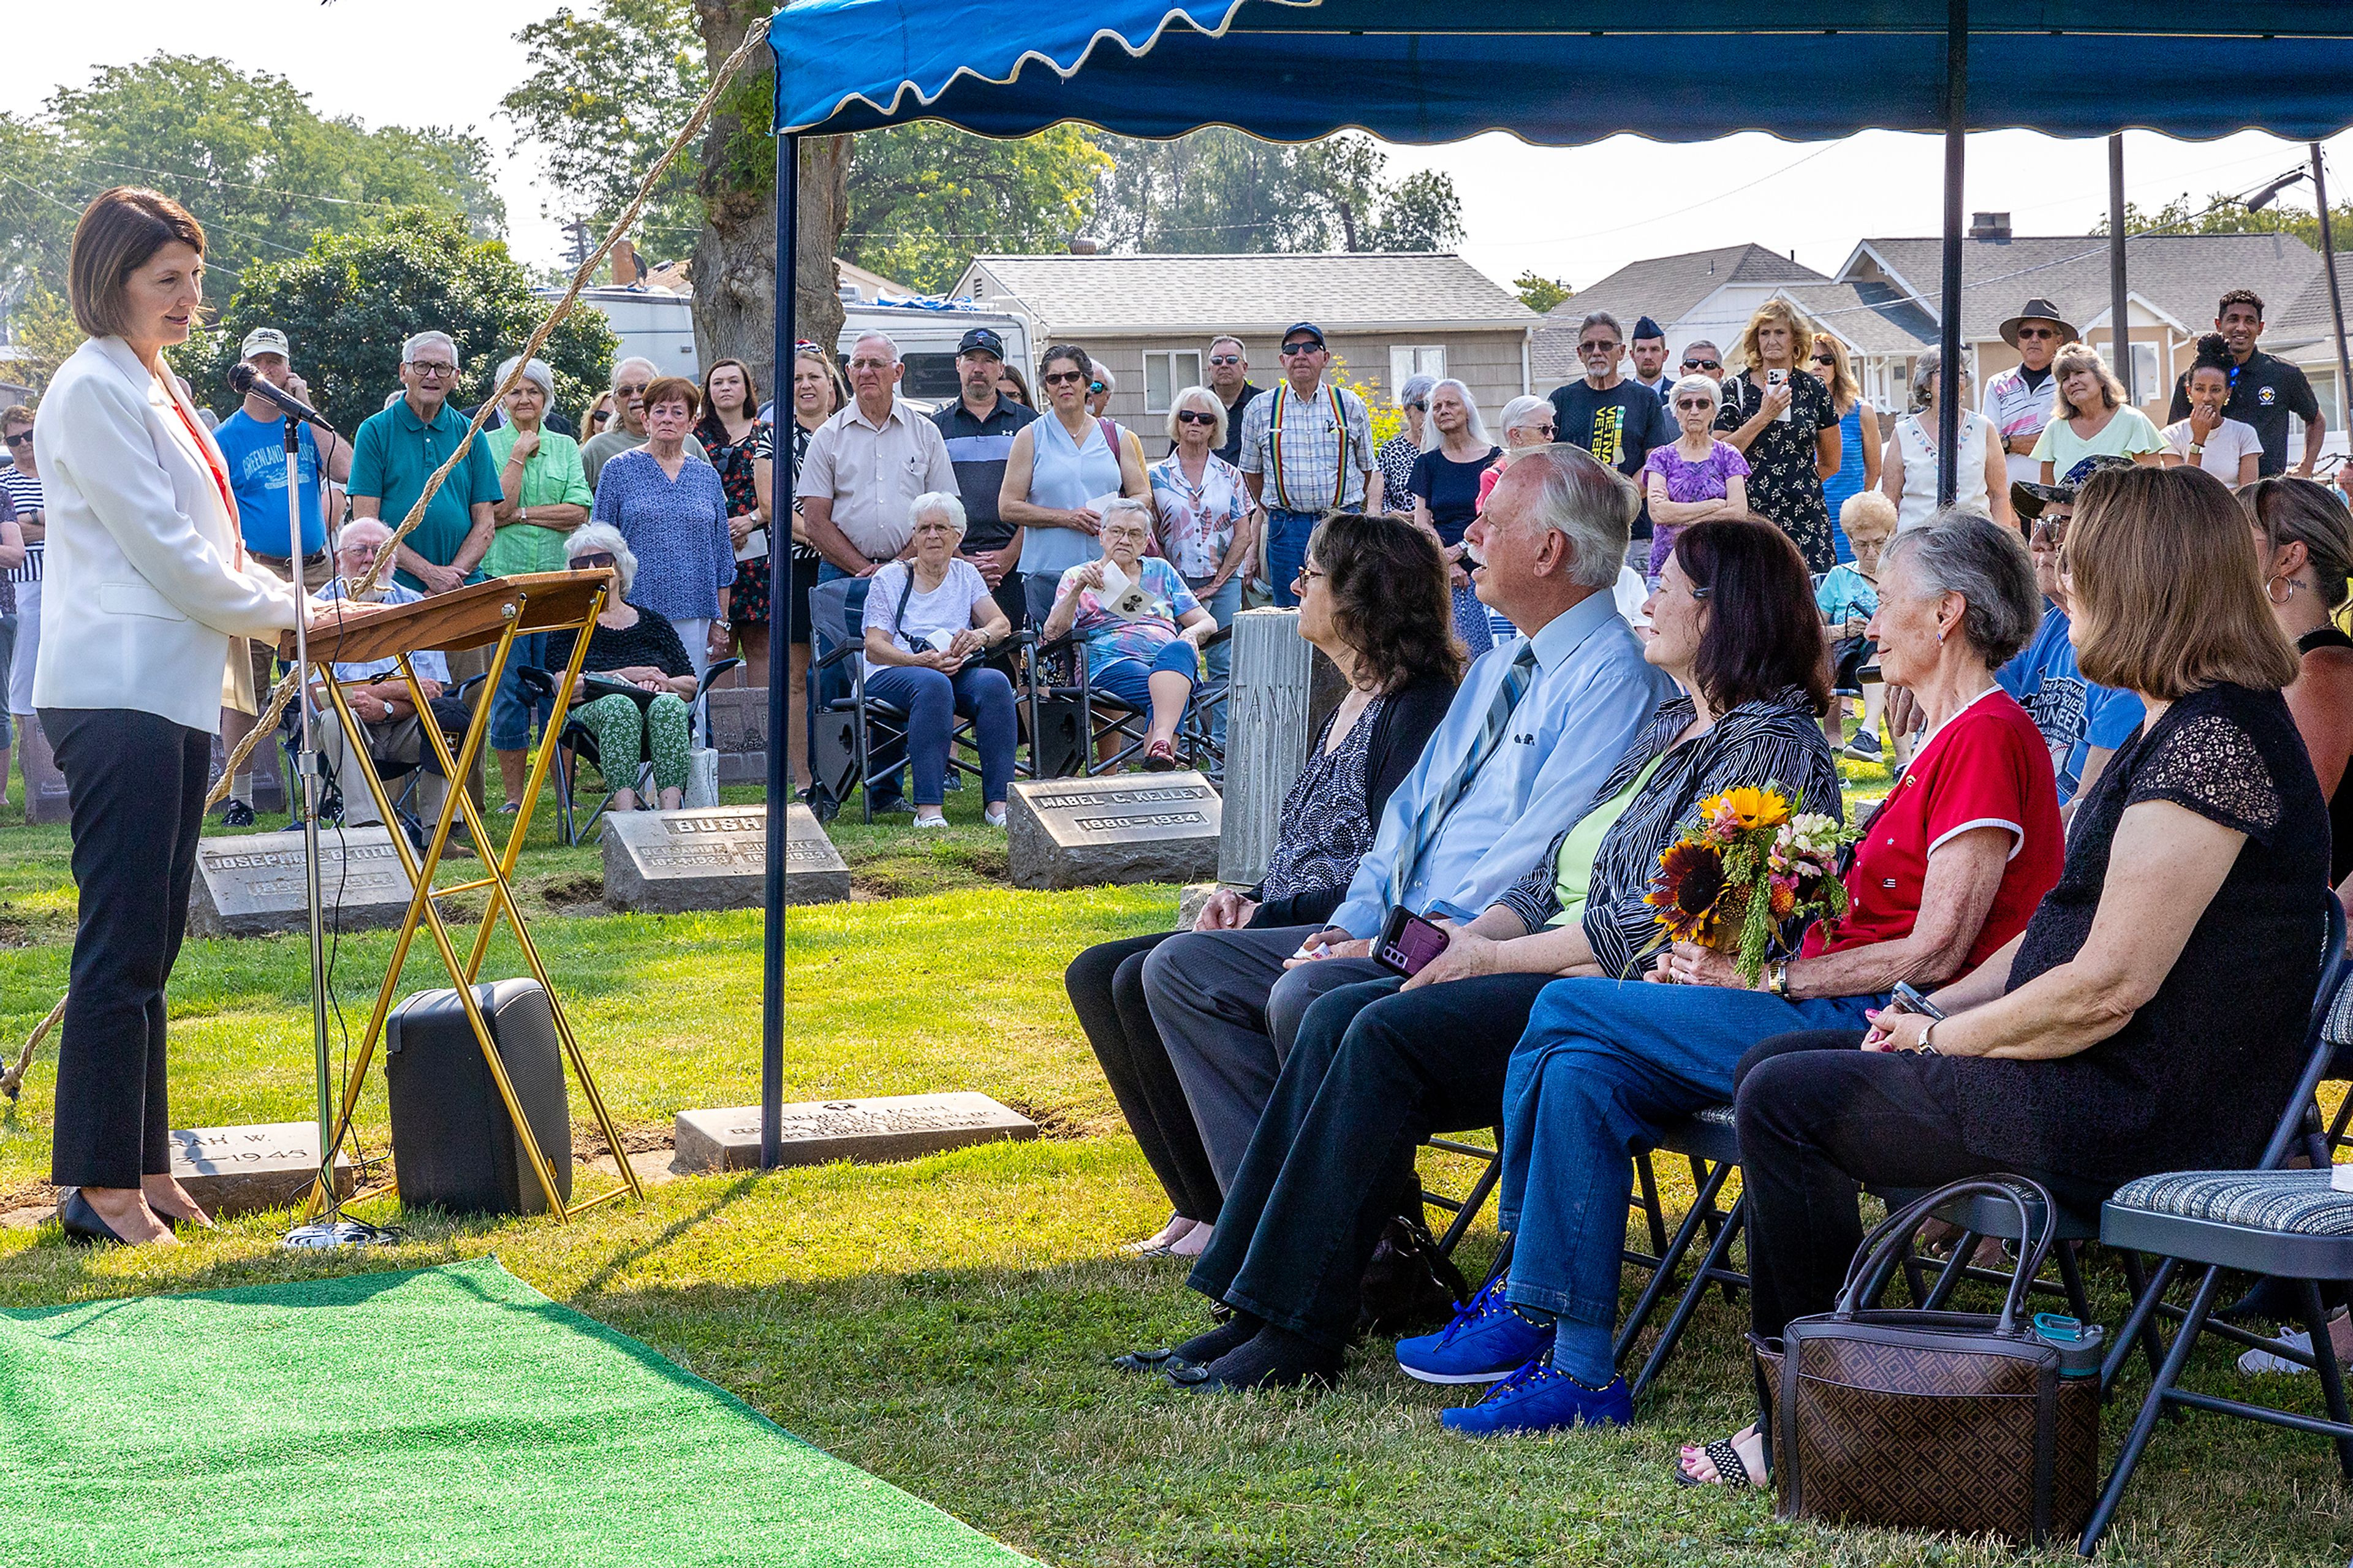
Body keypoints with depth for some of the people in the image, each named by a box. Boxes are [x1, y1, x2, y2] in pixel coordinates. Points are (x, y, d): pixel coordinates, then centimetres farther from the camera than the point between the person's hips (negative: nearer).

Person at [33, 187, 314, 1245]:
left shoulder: (155, 387, 20)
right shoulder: (93, 389, -9)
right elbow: (163, 552, -13)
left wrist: (285, 600, 11)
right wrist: (286, 610, -4)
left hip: (173, 693, 9)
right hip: (118, 692, -9)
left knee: (148, 949, 11)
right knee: (120, 947, -8)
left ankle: (143, 1169, 16)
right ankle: (99, 1185, -4)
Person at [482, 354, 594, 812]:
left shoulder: (566, 447, 11)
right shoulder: (487, 445, 4)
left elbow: (579, 511, -2)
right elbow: (496, 509, -9)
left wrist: (520, 513, -8)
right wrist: (519, 455, -10)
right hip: (502, 580, -2)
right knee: (509, 688, 0)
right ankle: (513, 796, 6)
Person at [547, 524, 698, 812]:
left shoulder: (652, 623, 23)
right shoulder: (569, 626, 16)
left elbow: (691, 685, 15)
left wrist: (663, 682, -7)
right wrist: (624, 676, -9)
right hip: (591, 716, -2)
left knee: (669, 704, -33)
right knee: (619, 705, -37)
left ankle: (671, 813, -49)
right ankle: (626, 814, -51)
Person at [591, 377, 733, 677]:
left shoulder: (708, 477, 12)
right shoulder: (620, 470, 3)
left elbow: (722, 553, 15)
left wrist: (721, 622, 11)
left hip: (693, 615, 3)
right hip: (636, 611, -3)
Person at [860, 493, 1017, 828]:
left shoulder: (966, 575, 17)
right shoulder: (890, 578, 6)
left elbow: (1002, 624, 5)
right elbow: (874, 646, -4)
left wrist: (980, 636, -19)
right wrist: (921, 660, -22)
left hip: (958, 673, 3)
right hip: (890, 676, -3)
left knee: (995, 682, -30)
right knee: (933, 684, -39)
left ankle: (997, 803, -35)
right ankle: (928, 810, -45)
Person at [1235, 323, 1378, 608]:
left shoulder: (1350, 405, 7)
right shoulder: (1259, 410, 6)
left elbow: (1368, 468, 14)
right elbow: (1252, 471, 15)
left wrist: (1351, 515, 12)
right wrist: (1273, 514, 12)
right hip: (1287, 529, 0)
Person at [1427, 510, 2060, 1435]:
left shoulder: (1988, 737, -10)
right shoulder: (1952, 735, 22)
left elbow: (1935, 952, -17)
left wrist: (1767, 979, -11)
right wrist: (1725, 963, 5)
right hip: (1848, 1016, 10)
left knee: (1565, 1011, -11)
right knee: (1585, 1073, -8)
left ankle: (1527, 1301, 1)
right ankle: (1579, 1367, -10)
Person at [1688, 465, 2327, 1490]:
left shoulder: (2213, 742, -21)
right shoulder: (2179, 727, 14)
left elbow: (2109, 985, -24)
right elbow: (2071, 929, 20)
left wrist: (1945, 1037, -11)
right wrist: (1938, 1010, 8)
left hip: (2143, 1114, -11)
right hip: (2118, 1089, 11)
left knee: (1784, 1102, -11)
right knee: (1776, 1064, 13)